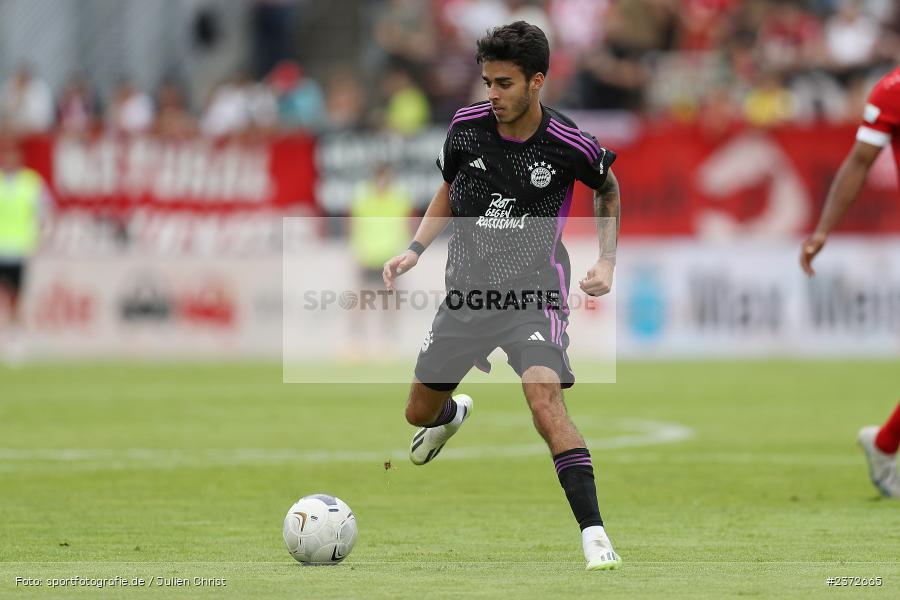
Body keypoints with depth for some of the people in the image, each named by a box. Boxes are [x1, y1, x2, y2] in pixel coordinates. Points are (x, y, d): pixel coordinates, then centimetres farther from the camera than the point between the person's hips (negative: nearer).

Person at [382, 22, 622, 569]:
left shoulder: (570, 146, -14)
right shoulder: (467, 127, -6)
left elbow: (609, 190, 10)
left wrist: (607, 262, 0)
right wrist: (415, 249, 2)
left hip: (534, 291, -4)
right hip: (468, 288, 4)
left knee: (544, 396, -29)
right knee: (420, 412, 15)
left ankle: (594, 533, -28)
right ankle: (453, 413, 56)